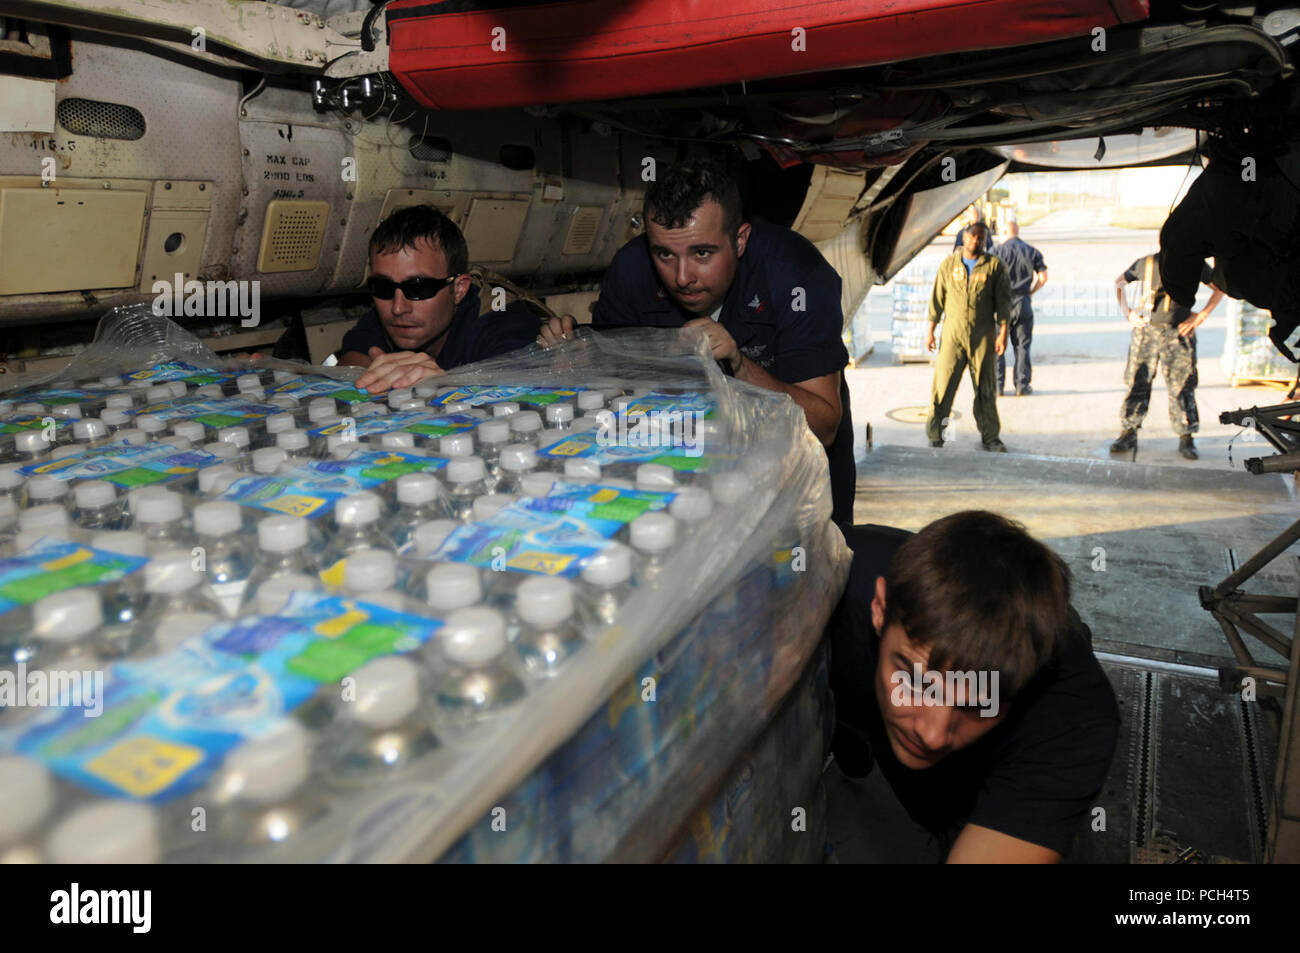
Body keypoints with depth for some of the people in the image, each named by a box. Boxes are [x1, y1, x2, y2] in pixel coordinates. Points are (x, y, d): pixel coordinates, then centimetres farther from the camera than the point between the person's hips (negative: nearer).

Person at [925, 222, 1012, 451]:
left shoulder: (994, 266, 3)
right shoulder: (948, 264, 7)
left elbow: (1003, 301, 2)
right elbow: (937, 299, 9)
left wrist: (1003, 333, -5)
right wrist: (930, 330, 6)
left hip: (983, 336, 0)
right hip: (952, 332, 0)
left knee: (986, 389, 6)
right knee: (943, 385, -3)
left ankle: (990, 437, 17)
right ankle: (934, 434, 7)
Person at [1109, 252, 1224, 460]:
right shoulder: (1146, 263, 4)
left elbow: (1220, 288, 12)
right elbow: (1120, 283, 19)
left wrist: (1200, 316, 0)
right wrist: (1127, 312, 8)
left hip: (1178, 333, -1)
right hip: (1146, 332, 1)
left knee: (1182, 387, 0)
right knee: (1136, 383, 3)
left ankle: (1186, 439, 10)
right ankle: (1128, 435, 13)